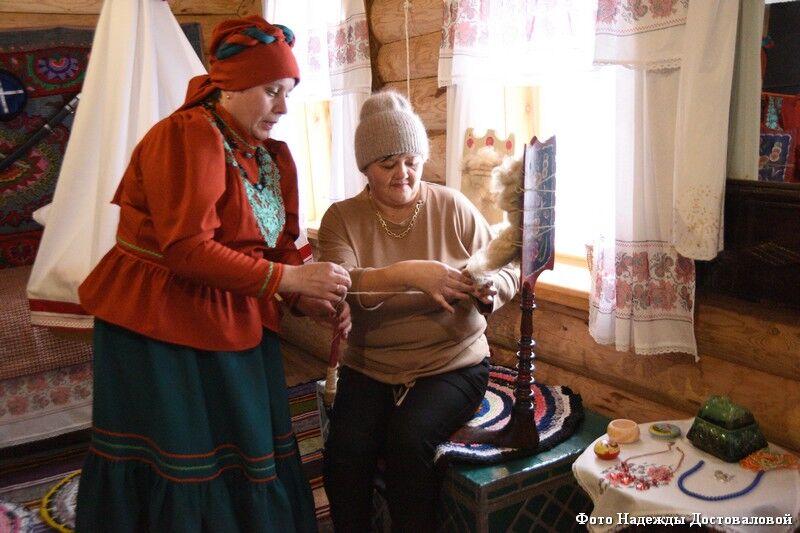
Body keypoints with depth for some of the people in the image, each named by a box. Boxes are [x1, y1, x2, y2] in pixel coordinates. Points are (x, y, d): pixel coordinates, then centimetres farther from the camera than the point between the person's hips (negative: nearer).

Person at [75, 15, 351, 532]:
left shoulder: (273, 155, 8)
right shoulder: (187, 136, -17)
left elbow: (279, 245, 9)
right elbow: (187, 249, -25)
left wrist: (308, 299, -9)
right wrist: (290, 279, -23)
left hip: (236, 328, 8)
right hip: (160, 331, -7)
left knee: (250, 460, 12)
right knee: (174, 473, 4)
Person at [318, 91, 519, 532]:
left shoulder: (453, 207, 0)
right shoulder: (342, 218, -1)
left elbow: (509, 272, 3)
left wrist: (489, 287, -21)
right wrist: (408, 274, -33)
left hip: (452, 363, -1)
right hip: (369, 367, 1)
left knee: (408, 438, -27)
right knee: (345, 450, -23)